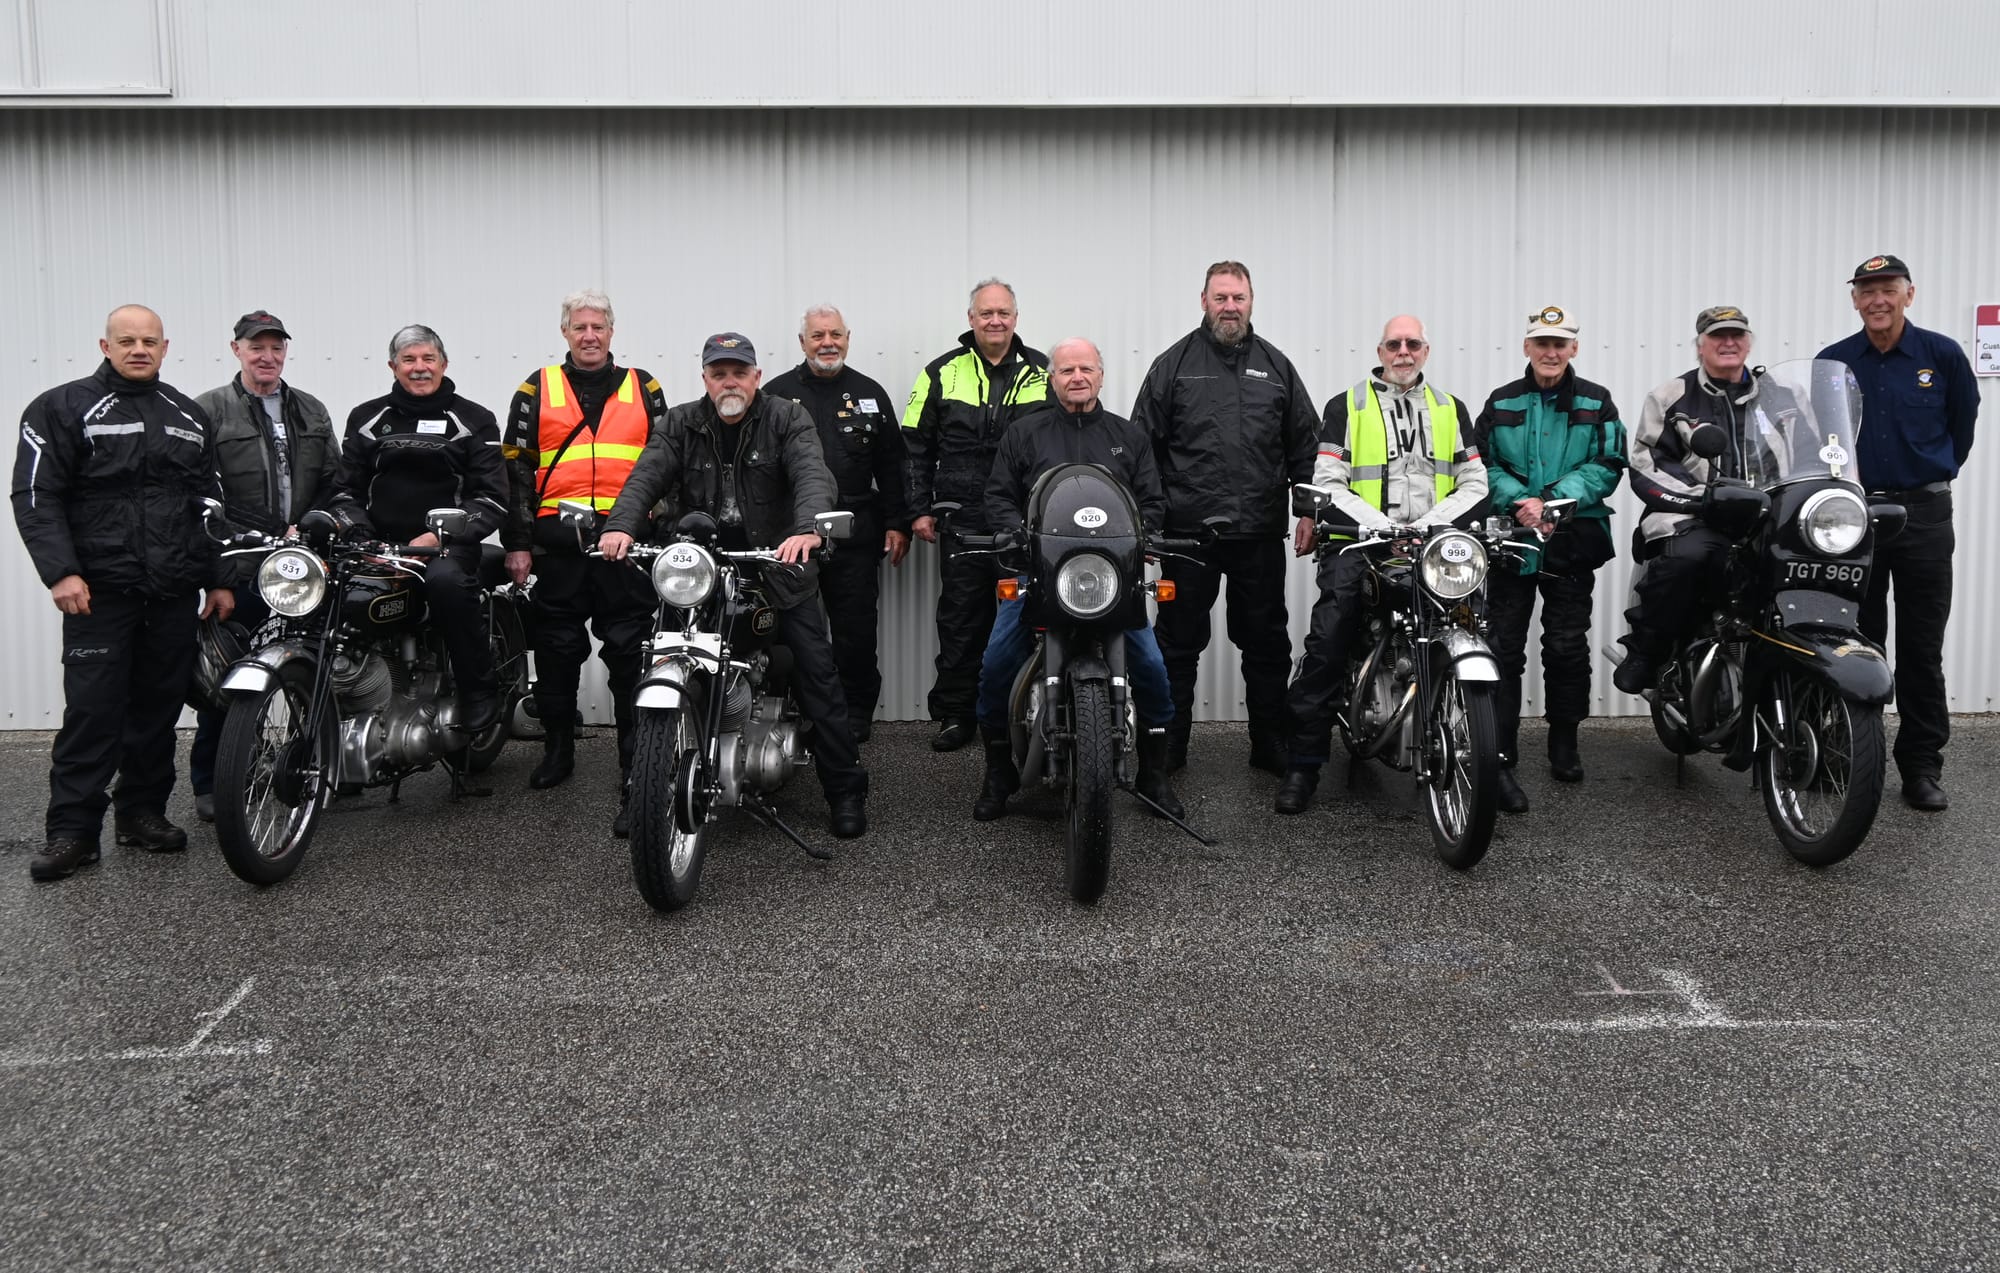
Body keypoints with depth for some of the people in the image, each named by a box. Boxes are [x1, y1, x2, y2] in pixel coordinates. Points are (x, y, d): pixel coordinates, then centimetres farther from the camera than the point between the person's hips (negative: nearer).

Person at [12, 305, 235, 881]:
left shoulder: (190, 416, 15)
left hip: (175, 594, 4)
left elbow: (211, 504, 18)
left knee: (159, 707, 8)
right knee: (92, 710, -6)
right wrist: (61, 571, -16)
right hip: (100, 591, -4)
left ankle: (143, 812, 19)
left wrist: (218, 579, 12)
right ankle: (72, 829, -1)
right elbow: (36, 496, -6)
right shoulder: (62, 408, 1)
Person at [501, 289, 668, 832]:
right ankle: (557, 749, 30)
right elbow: (515, 467, 8)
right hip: (558, 542, 1)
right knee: (557, 655, 11)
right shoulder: (537, 391, 10)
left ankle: (638, 779, -6)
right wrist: (517, 542, 2)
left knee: (632, 660, -6)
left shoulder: (643, 388, 12)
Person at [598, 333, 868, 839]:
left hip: (778, 566, -2)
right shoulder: (679, 426, 5)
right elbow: (646, 476, -9)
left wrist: (807, 528, -41)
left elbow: (812, 474, -20)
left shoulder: (787, 420, -2)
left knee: (817, 677, -4)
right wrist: (621, 526, -31)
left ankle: (846, 791, 5)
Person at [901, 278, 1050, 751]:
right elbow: (915, 447, 8)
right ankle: (955, 713, 11)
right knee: (960, 621, 2)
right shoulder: (942, 373, 7)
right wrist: (919, 509, 2)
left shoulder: (1044, 373, 9)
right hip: (963, 522, 0)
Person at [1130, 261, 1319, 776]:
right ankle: (1166, 748, 15)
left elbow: (1303, 443, 13)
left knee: (1266, 644, 9)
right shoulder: (1174, 364, 4)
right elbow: (1142, 445, 2)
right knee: (1178, 643, 5)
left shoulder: (1276, 366, 11)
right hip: (1188, 529, -2)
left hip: (1261, 533, 2)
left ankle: (1271, 747, 20)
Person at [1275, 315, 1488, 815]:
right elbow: (1327, 484, -1)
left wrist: (1427, 525, -8)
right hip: (1359, 544, -2)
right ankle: (1303, 764, -14)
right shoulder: (1345, 407, 10)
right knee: (1327, 642, -19)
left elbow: (1474, 485, 11)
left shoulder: (1451, 410, 19)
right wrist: (1382, 528, -14)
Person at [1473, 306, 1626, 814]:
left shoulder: (1596, 403, 7)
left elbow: (1609, 464, -1)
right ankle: (1500, 758, -6)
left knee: (1567, 647, 8)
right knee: (1504, 648, -5)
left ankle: (1564, 743, 25)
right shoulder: (1501, 403, 9)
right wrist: (1518, 501, -14)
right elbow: (1483, 464, 3)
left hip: (1572, 539, 0)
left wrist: (1554, 500, -14)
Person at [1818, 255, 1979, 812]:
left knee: (1922, 649, 2)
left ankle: (1921, 766, 7)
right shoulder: (1831, 362, 2)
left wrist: (1936, 472, 14)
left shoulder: (1942, 354, 0)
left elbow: (1964, 420, 13)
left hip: (1923, 514, -1)